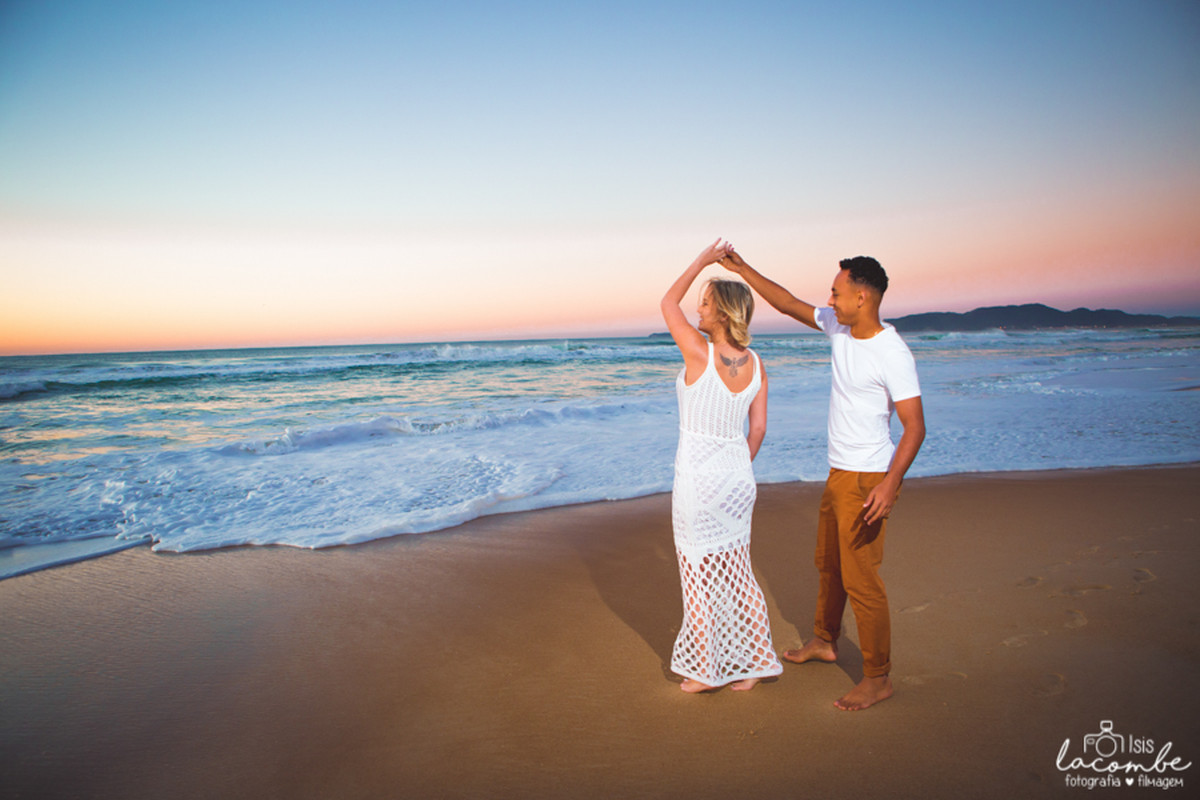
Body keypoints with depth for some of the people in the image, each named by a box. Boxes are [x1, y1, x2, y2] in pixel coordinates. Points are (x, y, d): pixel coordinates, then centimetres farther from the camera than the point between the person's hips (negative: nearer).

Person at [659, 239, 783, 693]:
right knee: (737, 575, 18)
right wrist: (737, 471, 17)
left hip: (697, 480, -6)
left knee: (700, 578, 8)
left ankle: (706, 671, 20)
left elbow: (668, 303, -2)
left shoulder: (700, 352, -18)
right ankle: (752, 663, 27)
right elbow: (758, 429, 5)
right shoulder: (755, 365, -1)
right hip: (737, 478, 6)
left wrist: (702, 261, 6)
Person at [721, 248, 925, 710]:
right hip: (838, 475, 9)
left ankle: (878, 678, 10)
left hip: (868, 481, -9)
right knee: (828, 565, 23)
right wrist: (743, 270, 13)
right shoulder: (839, 329, 3)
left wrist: (890, 483, -33)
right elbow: (790, 305, 14)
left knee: (860, 579, -4)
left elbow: (915, 426, -22)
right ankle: (824, 642, 42)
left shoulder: (893, 355, -21)